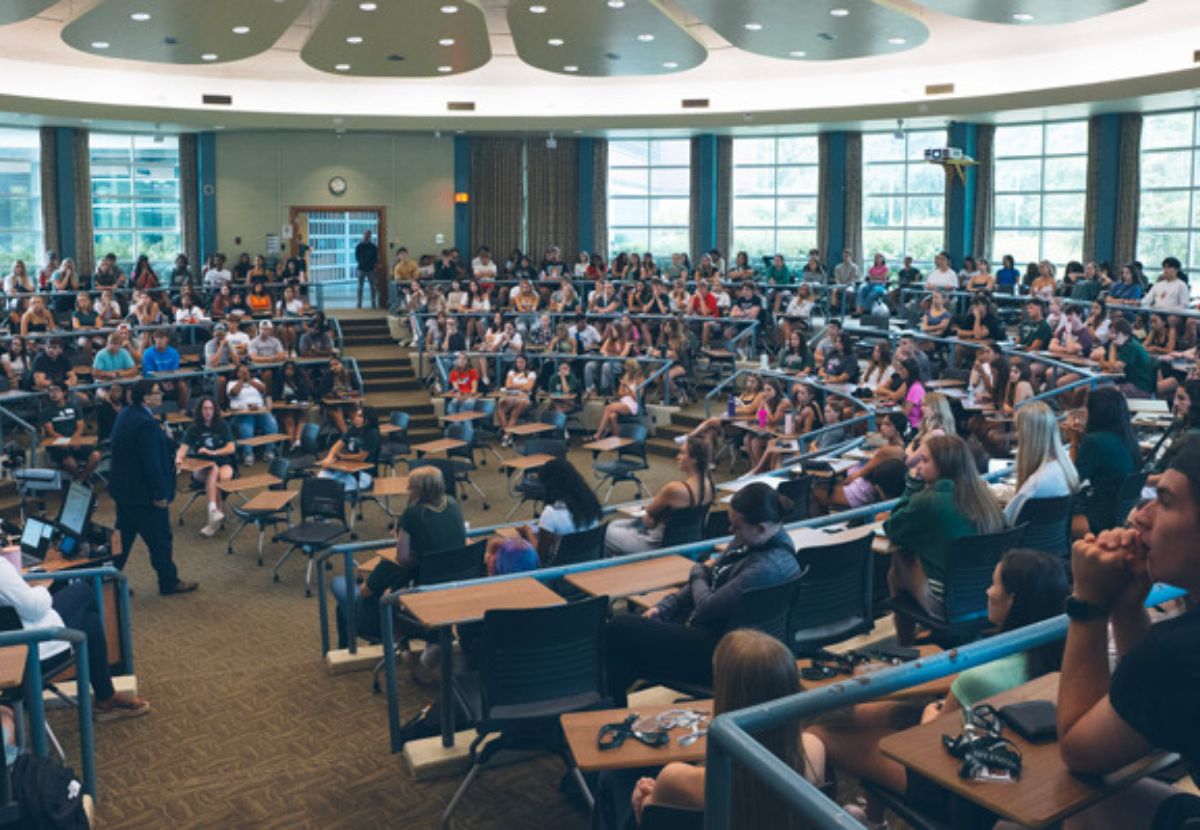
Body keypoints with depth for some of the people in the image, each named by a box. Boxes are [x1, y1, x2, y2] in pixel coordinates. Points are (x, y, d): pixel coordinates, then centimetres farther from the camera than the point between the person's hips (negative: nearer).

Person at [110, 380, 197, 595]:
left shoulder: (126, 414, 5)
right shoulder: (145, 424, -26)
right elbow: (152, 463, -25)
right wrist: (160, 494, -19)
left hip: (123, 488, 10)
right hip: (143, 493, -9)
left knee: (124, 536, 17)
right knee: (160, 539, 6)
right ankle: (169, 582, 20)